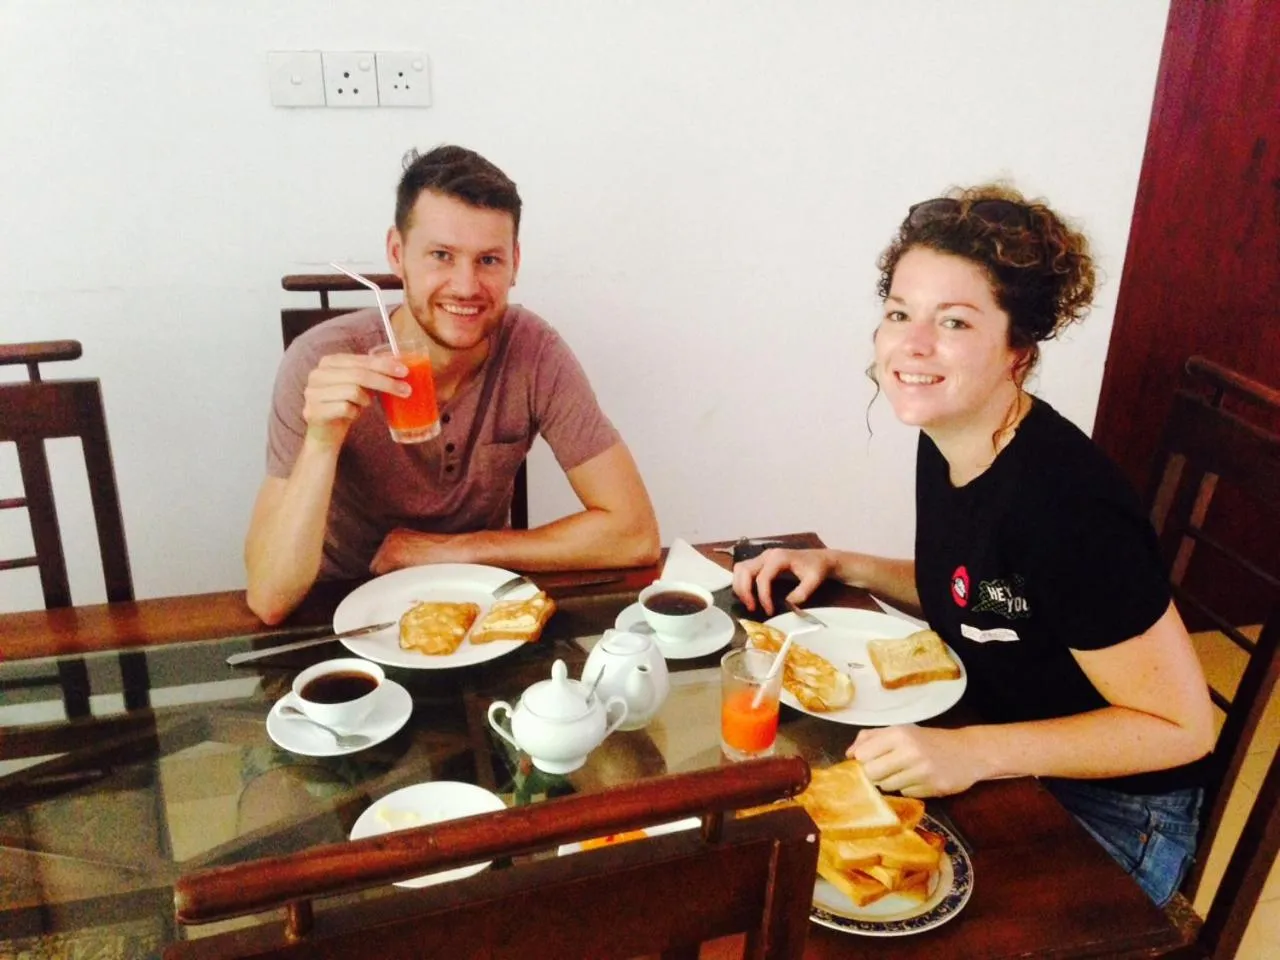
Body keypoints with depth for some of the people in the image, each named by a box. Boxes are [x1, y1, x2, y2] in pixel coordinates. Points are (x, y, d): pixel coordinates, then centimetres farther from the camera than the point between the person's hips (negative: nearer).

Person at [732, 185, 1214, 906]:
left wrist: (973, 753, -29)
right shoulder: (946, 445, -5)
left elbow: (1182, 726, -23)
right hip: (993, 761, 7)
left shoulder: (1063, 502, -31)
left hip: (1108, 814, -7)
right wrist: (840, 567, -1)